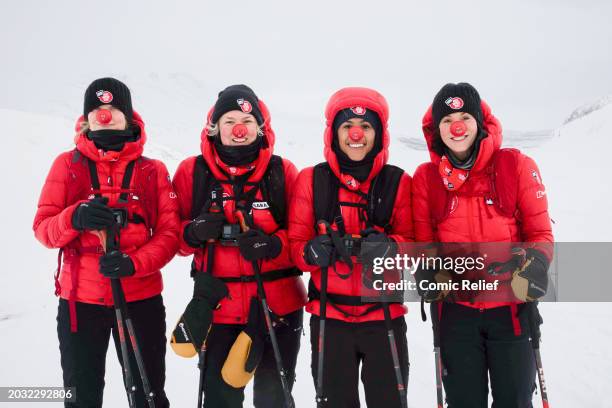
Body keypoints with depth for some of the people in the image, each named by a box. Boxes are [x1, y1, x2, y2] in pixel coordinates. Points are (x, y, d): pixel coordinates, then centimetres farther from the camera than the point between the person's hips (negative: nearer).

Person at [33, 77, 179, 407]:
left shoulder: (153, 170, 3)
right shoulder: (67, 164, 4)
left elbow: (169, 233, -3)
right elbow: (42, 228, -1)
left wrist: (133, 263, -21)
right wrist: (75, 218, -22)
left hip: (141, 299, 0)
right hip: (79, 300, 1)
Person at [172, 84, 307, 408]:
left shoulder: (283, 172, -1)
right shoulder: (192, 172, 0)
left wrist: (273, 244, -19)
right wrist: (194, 233, -17)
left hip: (277, 305, 0)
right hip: (217, 305, 0)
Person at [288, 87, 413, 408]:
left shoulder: (398, 182, 1)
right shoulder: (312, 179, 1)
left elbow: (415, 243, 2)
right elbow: (296, 242, 2)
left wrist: (390, 247, -19)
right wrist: (312, 251, -20)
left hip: (384, 315, 0)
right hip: (329, 316, 0)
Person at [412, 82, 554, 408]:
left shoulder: (516, 165, -4)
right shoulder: (426, 177, 0)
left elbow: (540, 233, 0)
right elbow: (423, 241, 5)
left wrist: (532, 269, -17)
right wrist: (430, 276, -13)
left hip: (512, 304, -1)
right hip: (455, 308, 1)